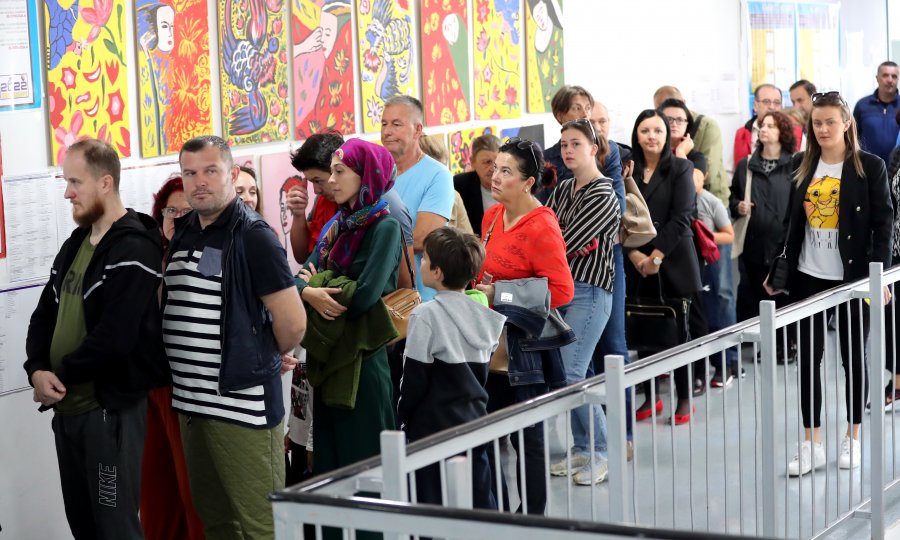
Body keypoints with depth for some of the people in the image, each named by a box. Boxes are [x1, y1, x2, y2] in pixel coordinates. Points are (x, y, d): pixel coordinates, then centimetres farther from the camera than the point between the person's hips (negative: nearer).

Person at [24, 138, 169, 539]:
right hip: (66, 408, 9)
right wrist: (37, 370, -7)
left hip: (110, 408, -9)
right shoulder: (75, 244, 14)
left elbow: (115, 337, -23)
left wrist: (61, 375, -12)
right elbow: (45, 315, 12)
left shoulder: (133, 250, -15)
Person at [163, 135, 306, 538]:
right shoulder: (183, 234, 12)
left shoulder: (252, 236, -11)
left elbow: (293, 322, -15)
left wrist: (266, 358, 2)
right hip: (191, 402, 8)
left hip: (243, 404, -8)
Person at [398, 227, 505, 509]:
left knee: (433, 500, 1)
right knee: (480, 499, 11)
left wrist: (402, 417, 1)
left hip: (434, 427, -6)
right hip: (474, 421, 6)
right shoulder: (483, 314, 5)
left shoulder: (426, 315, -14)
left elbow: (414, 378, -11)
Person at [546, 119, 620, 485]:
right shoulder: (564, 189, 14)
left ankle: (601, 453, -1)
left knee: (570, 374, -13)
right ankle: (582, 449, 18)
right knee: (564, 373, 7)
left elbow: (567, 243, -16)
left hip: (590, 290, -7)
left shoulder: (603, 196, -11)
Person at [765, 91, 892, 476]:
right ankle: (812, 444, 9)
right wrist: (778, 269, 8)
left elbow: (883, 223, -6)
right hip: (809, 277, 3)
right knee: (808, 357, 3)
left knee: (854, 357, 7)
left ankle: (853, 438, 20)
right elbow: (791, 221, 10)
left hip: (852, 277, -3)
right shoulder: (801, 166, 6)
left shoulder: (869, 167, -5)